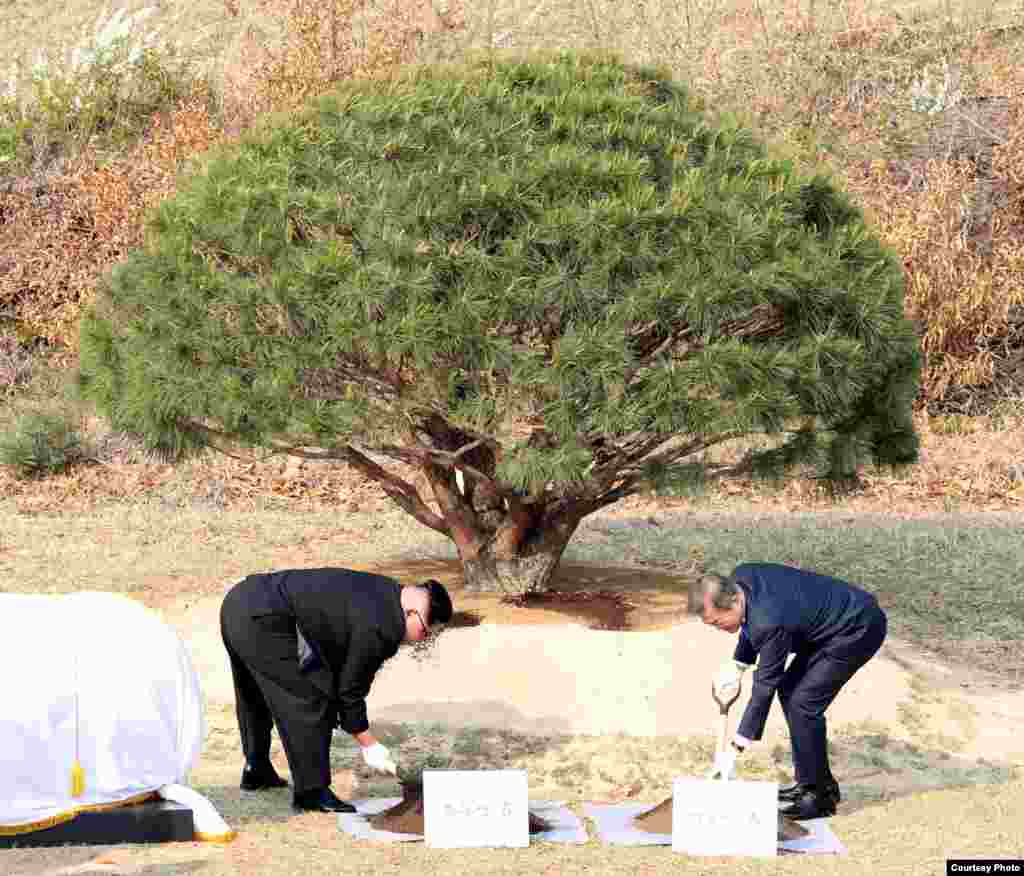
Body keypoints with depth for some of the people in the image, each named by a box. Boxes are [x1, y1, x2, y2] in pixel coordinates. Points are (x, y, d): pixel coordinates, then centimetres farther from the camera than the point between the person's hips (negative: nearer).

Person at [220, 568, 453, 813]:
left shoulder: (385, 590, 11)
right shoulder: (379, 629, -17)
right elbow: (349, 691, -8)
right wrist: (369, 746, 3)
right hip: (262, 621, -11)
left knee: (256, 696, 27)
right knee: (311, 703, -5)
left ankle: (256, 770, 46)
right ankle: (311, 792, 2)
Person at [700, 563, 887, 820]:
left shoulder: (770, 622, -32)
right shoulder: (740, 577, -8)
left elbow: (764, 688, -25)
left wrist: (736, 749, -20)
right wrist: (737, 665, 4)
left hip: (859, 629, -10)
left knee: (802, 703, -14)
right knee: (788, 691, 11)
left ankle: (819, 795, 0)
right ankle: (810, 781, 21)